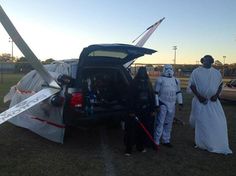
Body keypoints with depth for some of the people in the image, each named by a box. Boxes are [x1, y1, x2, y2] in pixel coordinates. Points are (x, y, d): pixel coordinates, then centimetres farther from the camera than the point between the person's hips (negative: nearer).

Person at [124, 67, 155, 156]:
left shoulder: (148, 83, 10)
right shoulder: (133, 83, -3)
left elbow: (152, 97, 11)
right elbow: (130, 98, -7)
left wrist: (152, 110, 7)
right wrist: (131, 111, -12)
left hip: (146, 110, 4)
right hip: (135, 110, -4)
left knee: (144, 129, 8)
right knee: (132, 129, -4)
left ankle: (141, 146, 23)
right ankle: (128, 149, 4)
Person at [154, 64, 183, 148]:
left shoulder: (176, 80, 11)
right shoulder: (160, 79, -5)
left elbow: (178, 92, 17)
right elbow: (156, 93, -6)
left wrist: (180, 103, 11)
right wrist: (157, 105, -10)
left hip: (172, 105, 5)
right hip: (162, 104, -5)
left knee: (168, 124, 12)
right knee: (160, 123, -6)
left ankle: (166, 140, 24)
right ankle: (156, 142, 0)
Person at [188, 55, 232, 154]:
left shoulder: (216, 72, 7)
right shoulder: (196, 72, -3)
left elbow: (220, 85, 11)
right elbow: (192, 85, -6)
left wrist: (217, 95, -7)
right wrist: (199, 96, -16)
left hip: (213, 101, 3)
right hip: (200, 101, -3)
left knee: (218, 122, -1)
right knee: (201, 122, 4)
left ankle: (220, 145, 13)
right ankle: (201, 144, 21)